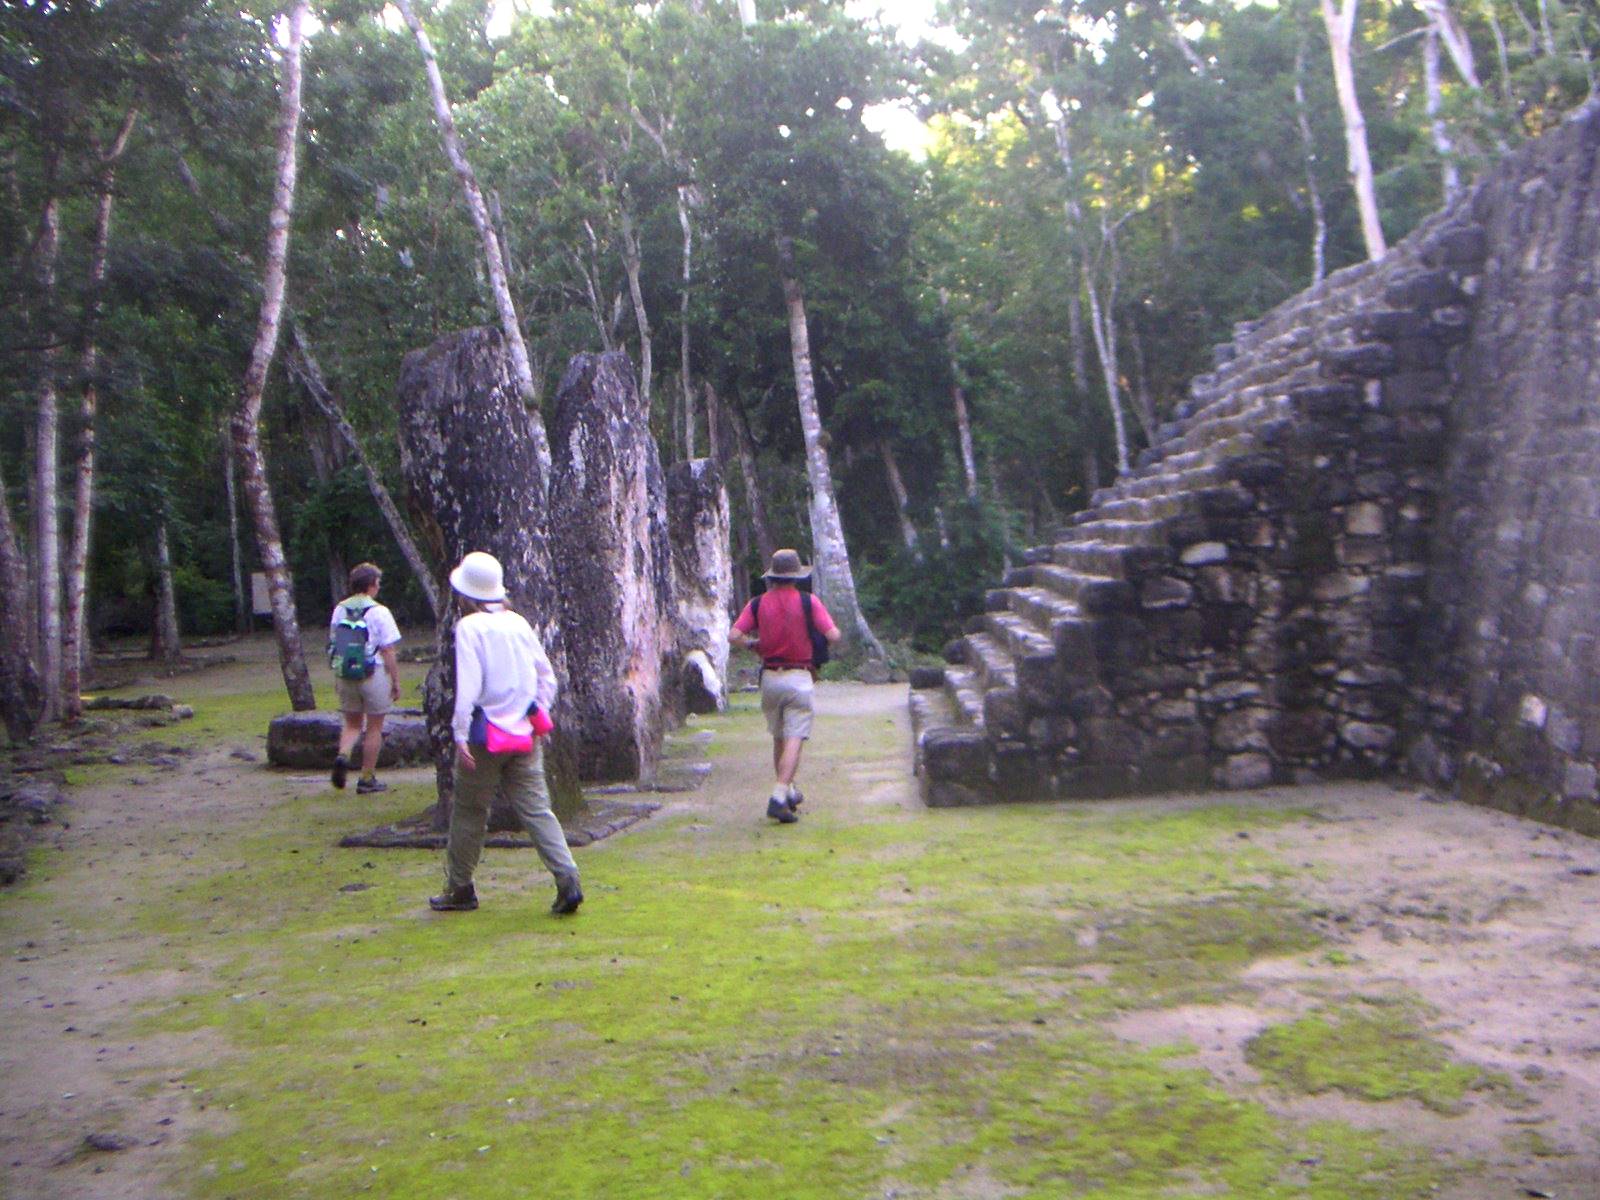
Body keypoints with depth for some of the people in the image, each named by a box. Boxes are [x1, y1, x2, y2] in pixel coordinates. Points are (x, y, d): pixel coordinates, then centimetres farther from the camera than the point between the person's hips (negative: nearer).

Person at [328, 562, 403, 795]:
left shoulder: (339, 610, 4)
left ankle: (343, 755, -9)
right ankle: (367, 779, 11)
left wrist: (337, 678, 19)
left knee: (352, 723, 19)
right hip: (374, 675, -5)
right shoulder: (379, 612, -12)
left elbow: (333, 646, 10)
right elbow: (388, 651, -12)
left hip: (345, 677, 5)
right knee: (374, 727, 7)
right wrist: (396, 681, -4)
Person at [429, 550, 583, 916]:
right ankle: (568, 881, -9)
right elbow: (547, 676, 12)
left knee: (469, 811, 10)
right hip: (524, 733, 5)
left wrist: (461, 735, -16)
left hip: (485, 736, -5)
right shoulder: (518, 622, 8)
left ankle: (460, 889, 22)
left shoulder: (469, 627, -9)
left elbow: (467, 685, -17)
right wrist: (538, 716, 20)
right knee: (536, 808, 4)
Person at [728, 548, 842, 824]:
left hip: (769, 677, 4)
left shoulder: (758, 603, 2)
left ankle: (788, 792, 27)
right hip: (799, 678, -3)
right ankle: (779, 797, -17)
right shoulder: (808, 602, -5)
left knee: (779, 738, 17)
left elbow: (734, 637, -7)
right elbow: (833, 636, -11)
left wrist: (755, 644, 11)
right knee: (794, 740, -5)